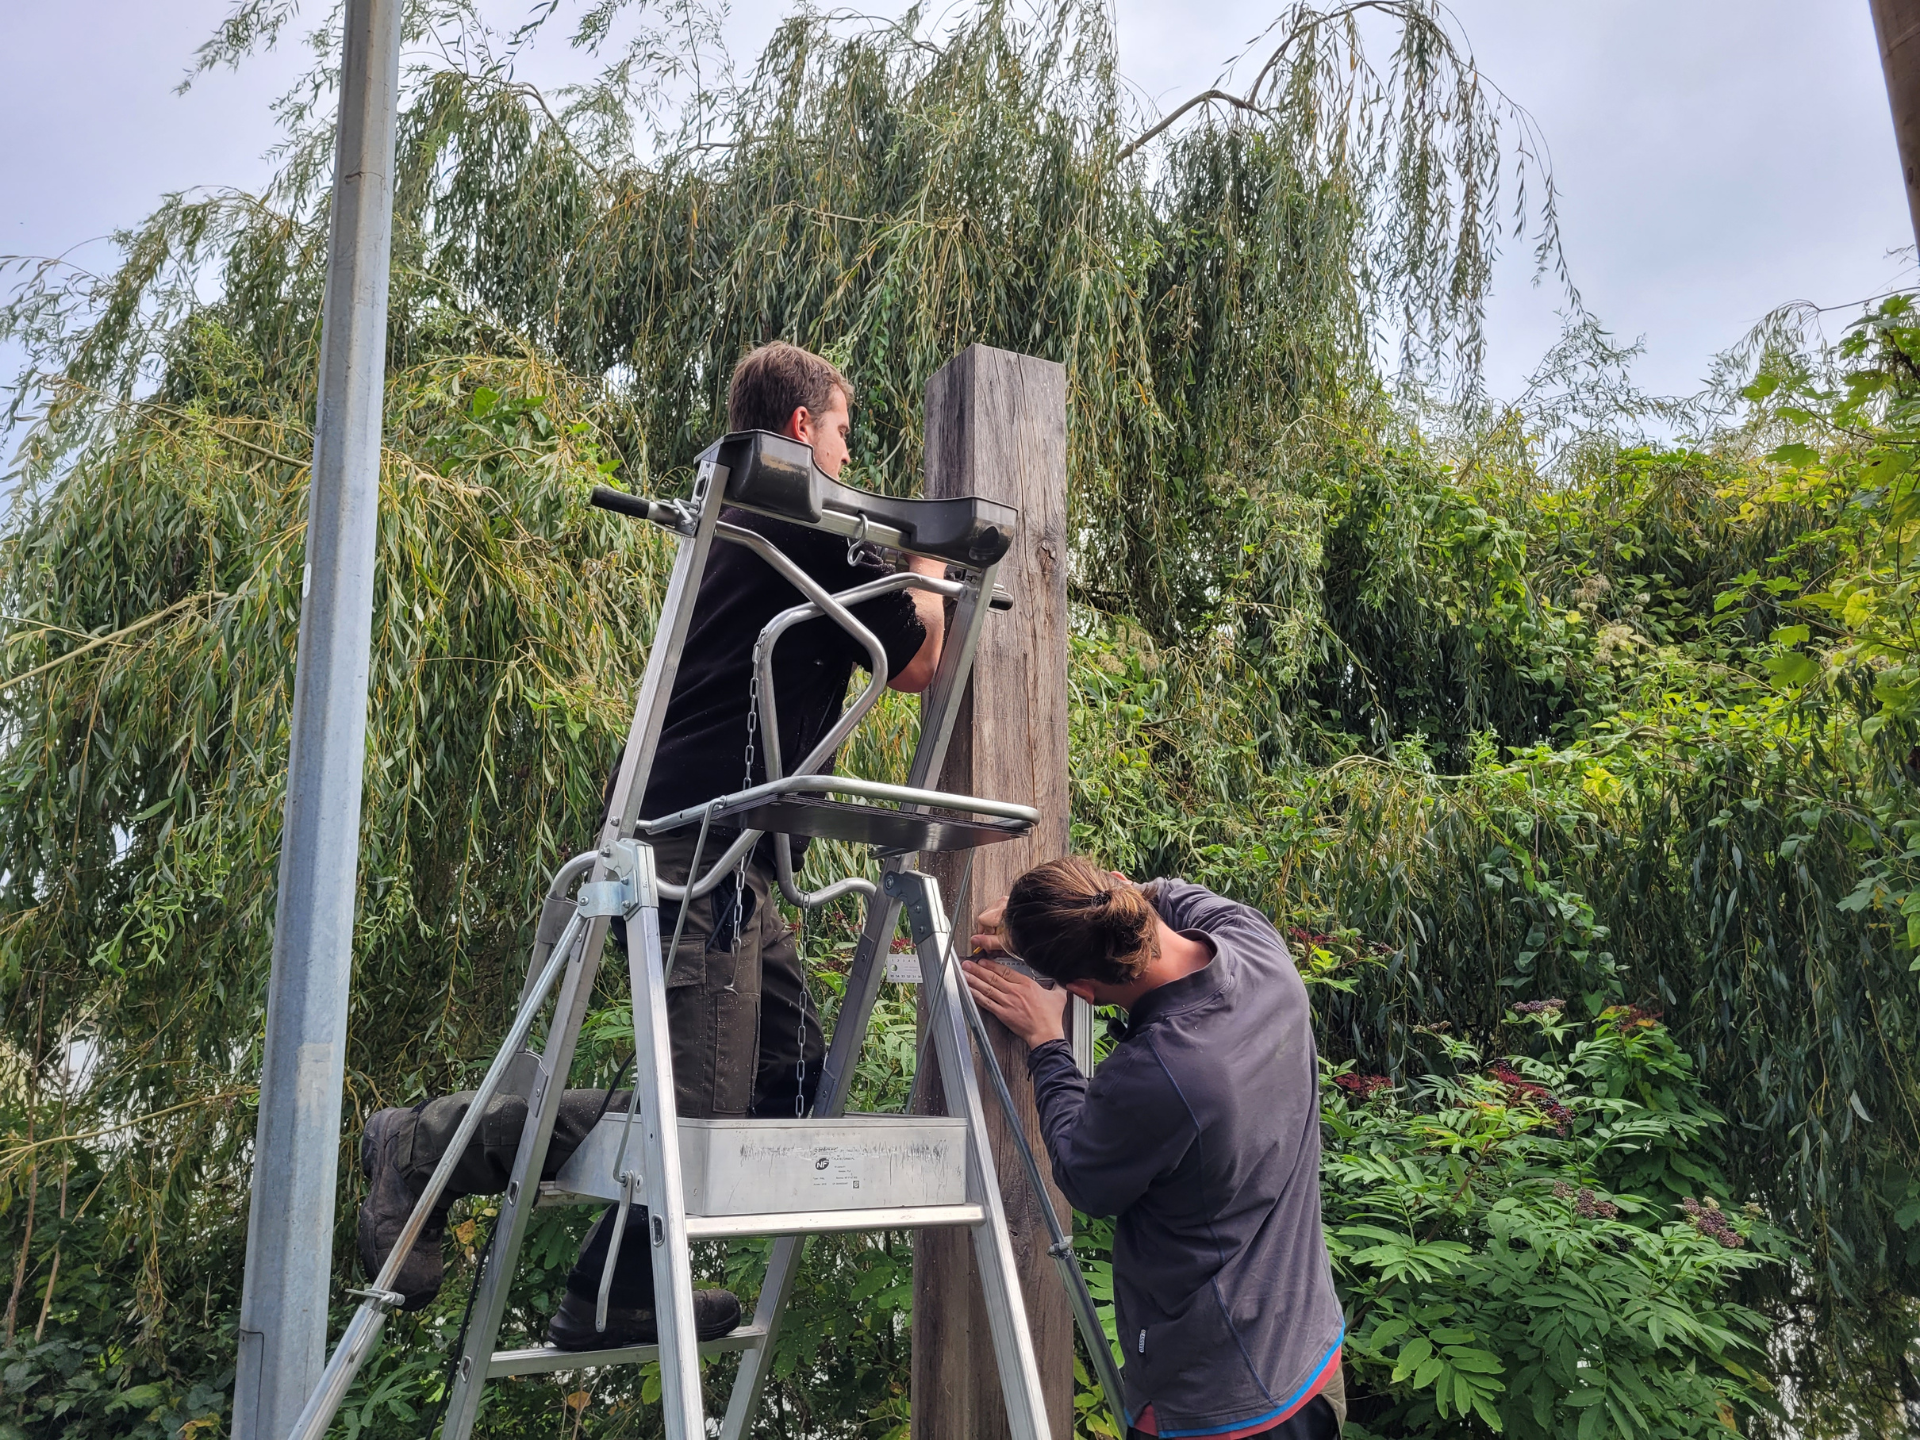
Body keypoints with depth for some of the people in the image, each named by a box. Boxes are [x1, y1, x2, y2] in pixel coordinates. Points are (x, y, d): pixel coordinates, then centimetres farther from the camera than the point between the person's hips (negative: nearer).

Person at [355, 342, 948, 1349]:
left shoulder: (737, 523, 24)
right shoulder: (809, 521, -6)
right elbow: (916, 664, -1)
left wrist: (898, 577, 31)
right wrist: (929, 569, 17)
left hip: (716, 856, 10)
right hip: (702, 849, -10)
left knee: (792, 1074, 10)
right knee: (701, 1108, -11)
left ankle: (618, 1295, 16)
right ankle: (427, 1145, -3)